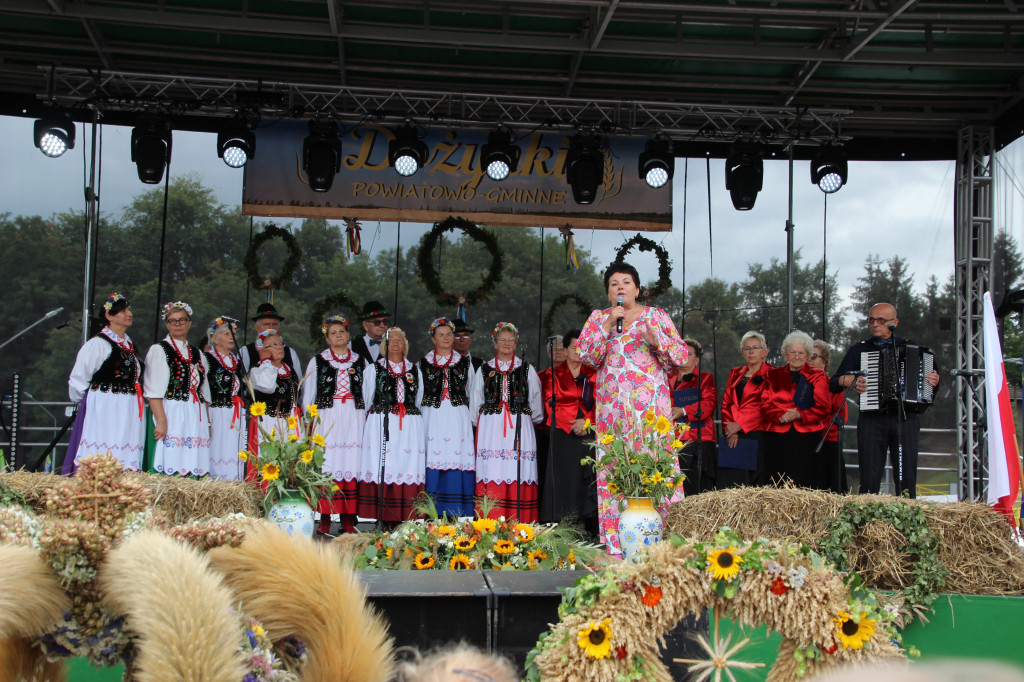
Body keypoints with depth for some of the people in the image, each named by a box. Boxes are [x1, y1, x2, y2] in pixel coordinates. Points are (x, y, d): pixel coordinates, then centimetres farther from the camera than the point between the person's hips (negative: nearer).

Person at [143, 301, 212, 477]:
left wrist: (207, 422, 13)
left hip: (196, 419, 5)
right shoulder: (158, 350, 3)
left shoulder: (197, 354, 20)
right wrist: (161, 421, -16)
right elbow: (153, 391, -6)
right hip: (171, 415, -5)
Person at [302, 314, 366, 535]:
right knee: (327, 467, -7)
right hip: (327, 419, -1)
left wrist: (365, 419, 7)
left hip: (353, 419, 1)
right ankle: (325, 519, -3)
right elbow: (308, 395, 10)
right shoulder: (317, 361, 9)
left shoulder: (360, 362, 13)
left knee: (351, 465, -3)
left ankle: (348, 519, 2)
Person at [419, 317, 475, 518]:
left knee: (457, 463, -6)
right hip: (432, 417, 0)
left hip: (458, 419, 0)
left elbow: (472, 395, 16)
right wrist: (418, 423, 6)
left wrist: (470, 419, 8)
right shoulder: (423, 363, 10)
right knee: (433, 465, -7)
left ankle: (457, 515, -4)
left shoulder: (465, 362, 13)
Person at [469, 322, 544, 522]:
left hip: (519, 428, 0)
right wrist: (482, 422, 10)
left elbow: (536, 400, 13)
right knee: (492, 476, -7)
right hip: (490, 429, 0)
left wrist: (525, 418, 10)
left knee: (519, 474, -8)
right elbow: (475, 403, 16)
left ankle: (519, 523, -7)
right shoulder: (484, 370, 15)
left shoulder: (527, 369, 12)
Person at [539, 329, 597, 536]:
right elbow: (551, 404, 3)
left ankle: (589, 532, -5)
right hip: (562, 433, -1)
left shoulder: (592, 374, 14)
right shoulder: (555, 374, 10)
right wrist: (571, 424, -8)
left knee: (588, 478, -5)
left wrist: (586, 422, -10)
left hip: (587, 432, 1)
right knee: (562, 478, -6)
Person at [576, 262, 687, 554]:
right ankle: (617, 543, -2)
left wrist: (657, 341, -14)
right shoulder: (598, 318, 15)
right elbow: (586, 355, 1)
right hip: (612, 405, 2)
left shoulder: (656, 316, 10)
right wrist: (609, 325, -7)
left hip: (651, 402, -2)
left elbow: (681, 355, 4)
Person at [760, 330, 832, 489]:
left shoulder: (817, 376, 12)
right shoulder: (773, 375, 17)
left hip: (808, 436, -1)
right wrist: (781, 416, -12)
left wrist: (800, 415, -14)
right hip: (778, 438, 1)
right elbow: (765, 404, 7)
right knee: (780, 487, -4)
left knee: (807, 485, -8)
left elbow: (823, 407, 2)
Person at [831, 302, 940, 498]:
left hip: (905, 418, 0)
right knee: (870, 478, -5)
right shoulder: (859, 350, 15)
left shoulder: (910, 348, 16)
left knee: (907, 479, -4)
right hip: (871, 420, 0)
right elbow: (833, 384, 14)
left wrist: (934, 381, -3)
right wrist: (847, 380, -7)